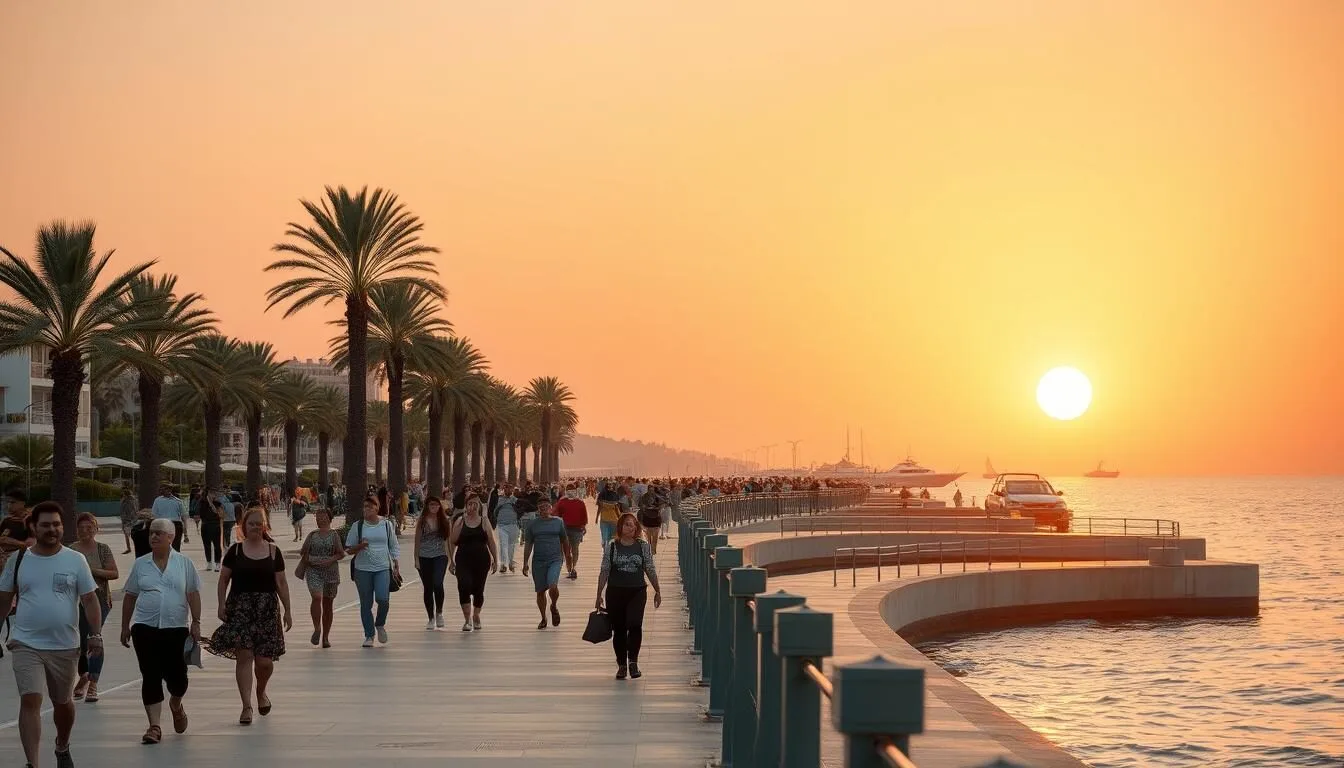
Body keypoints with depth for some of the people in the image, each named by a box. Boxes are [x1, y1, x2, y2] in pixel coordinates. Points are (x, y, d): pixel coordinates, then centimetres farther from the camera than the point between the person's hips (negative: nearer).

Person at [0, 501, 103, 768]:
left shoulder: (75, 560, -2)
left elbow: (90, 600, -2)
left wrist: (96, 635, -11)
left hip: (65, 646, 1)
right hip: (26, 645, -1)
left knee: (63, 702, 16)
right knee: (30, 701, -14)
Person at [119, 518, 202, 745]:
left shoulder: (184, 563, 3)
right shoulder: (140, 564, 8)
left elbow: (193, 594, 3)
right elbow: (129, 597, 13)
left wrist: (196, 622, -5)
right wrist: (125, 626, 11)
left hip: (176, 628, -1)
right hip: (145, 628, 1)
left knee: (176, 675, 1)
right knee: (151, 677, -3)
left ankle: (176, 705, 35)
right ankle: (154, 726, 1)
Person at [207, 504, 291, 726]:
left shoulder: (273, 551, 6)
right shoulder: (235, 551, 3)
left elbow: (281, 583, 7)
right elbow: (223, 579, 6)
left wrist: (287, 610, 5)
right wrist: (222, 605, -5)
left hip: (267, 609, 1)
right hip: (240, 607, -1)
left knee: (264, 661, 0)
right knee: (243, 656, -7)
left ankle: (261, 693, 31)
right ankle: (246, 706, -2)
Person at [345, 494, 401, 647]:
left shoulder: (386, 525, 7)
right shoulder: (358, 526, 4)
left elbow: (394, 547, 13)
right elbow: (348, 549, 7)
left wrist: (396, 566, 4)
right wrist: (360, 546, -13)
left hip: (383, 568, 0)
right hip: (362, 569, 0)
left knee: (383, 598, -17)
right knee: (366, 603, 3)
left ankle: (380, 625, 12)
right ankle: (369, 636, 15)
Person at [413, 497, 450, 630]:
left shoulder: (445, 520, 3)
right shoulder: (422, 521, 1)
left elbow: (449, 539, 7)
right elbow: (417, 541, 3)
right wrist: (416, 559, -2)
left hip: (440, 556, -1)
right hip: (424, 557, 1)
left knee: (438, 584, -20)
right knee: (428, 588, 6)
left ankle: (439, 613, 1)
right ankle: (431, 618, 16)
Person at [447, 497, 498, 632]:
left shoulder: (484, 521, 6)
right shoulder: (460, 521, 2)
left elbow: (491, 542, 8)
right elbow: (452, 542, 3)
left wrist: (495, 560, 4)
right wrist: (451, 561, -1)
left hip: (482, 560, 2)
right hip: (463, 561, -2)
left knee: (478, 589, 9)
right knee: (464, 587, -17)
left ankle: (476, 616, 29)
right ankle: (467, 619, -13)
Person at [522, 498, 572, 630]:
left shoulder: (558, 522, 4)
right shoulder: (533, 524, 5)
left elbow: (564, 541, 12)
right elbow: (528, 545, 8)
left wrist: (568, 559, 15)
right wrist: (525, 563, 3)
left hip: (555, 560, -2)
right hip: (538, 561, 2)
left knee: (553, 586, -21)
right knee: (540, 591, 5)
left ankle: (554, 607, 9)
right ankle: (543, 619, 21)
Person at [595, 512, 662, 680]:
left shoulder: (643, 546, 3)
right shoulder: (611, 547, 1)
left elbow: (650, 570, 9)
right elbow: (604, 572, 3)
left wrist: (657, 591, 10)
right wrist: (599, 595, 2)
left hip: (637, 592, 0)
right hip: (615, 592, 0)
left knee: (634, 624, -18)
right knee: (619, 629, 5)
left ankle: (633, 661, -8)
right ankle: (621, 665, 17)